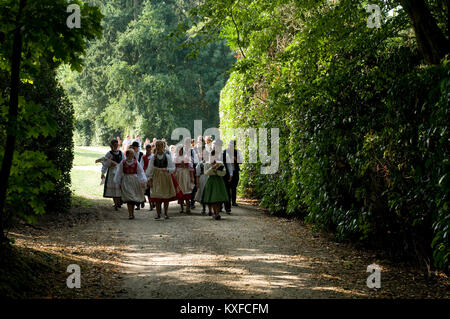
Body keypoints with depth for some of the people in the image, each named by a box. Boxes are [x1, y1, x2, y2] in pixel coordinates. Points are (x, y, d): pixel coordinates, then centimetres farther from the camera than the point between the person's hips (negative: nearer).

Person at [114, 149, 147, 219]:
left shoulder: (136, 162, 0)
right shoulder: (122, 163, -1)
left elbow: (141, 172, -1)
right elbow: (119, 173, 5)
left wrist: (143, 181, -11)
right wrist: (118, 183, 7)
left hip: (135, 180, 2)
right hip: (126, 181, -2)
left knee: (134, 198, 7)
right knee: (128, 197, -9)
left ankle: (132, 212, 23)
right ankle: (130, 214, -8)